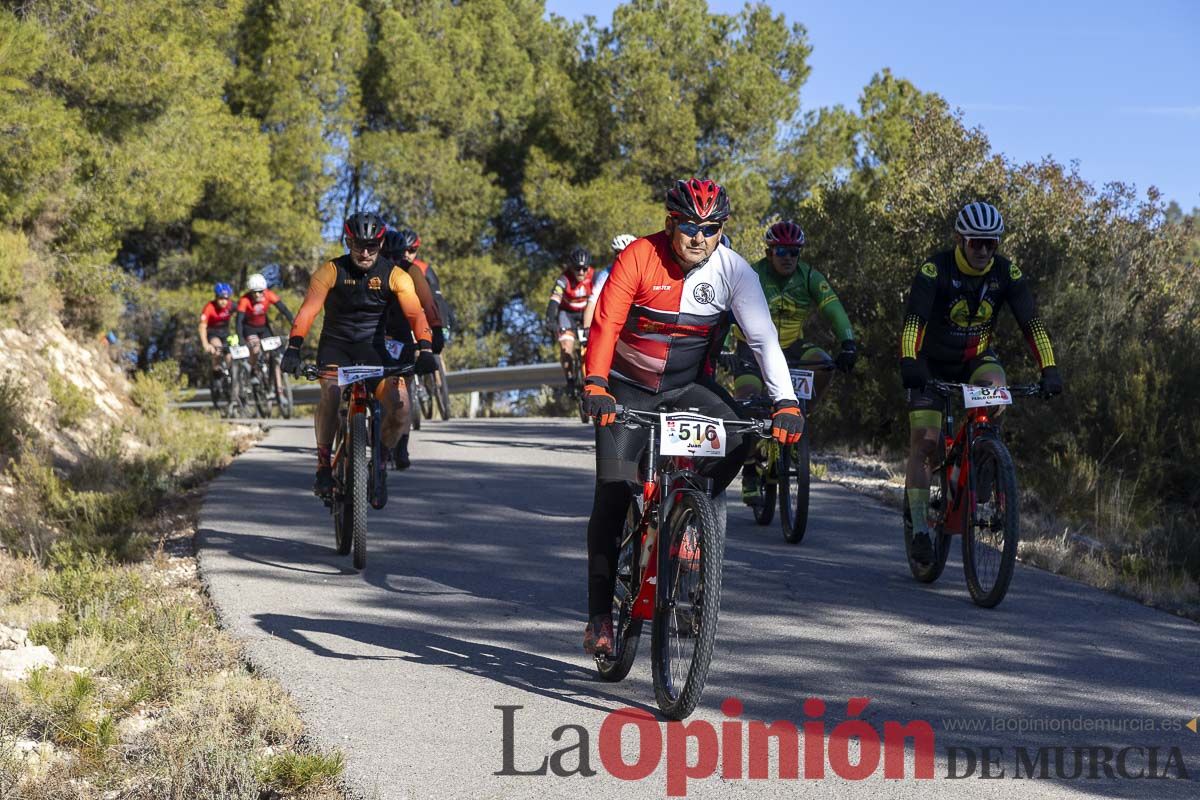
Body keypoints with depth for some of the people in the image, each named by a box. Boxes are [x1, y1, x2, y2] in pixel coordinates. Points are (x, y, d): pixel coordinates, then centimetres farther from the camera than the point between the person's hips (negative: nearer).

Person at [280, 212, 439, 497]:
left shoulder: (395, 276, -7)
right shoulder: (330, 271, -11)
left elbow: (415, 314, -17)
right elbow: (308, 311, -20)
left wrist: (425, 350, -34)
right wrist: (293, 347, -35)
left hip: (372, 346, 1)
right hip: (335, 344, -1)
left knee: (396, 406, -19)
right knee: (331, 393, -31)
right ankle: (323, 465, -18)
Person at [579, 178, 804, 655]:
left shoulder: (733, 271, -14)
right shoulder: (639, 258, -19)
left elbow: (763, 339, -18)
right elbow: (605, 326, -25)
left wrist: (786, 402, -30)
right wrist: (594, 385, -41)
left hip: (690, 387, 2)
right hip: (628, 389, -2)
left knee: (735, 440, -29)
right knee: (613, 495, -10)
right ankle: (599, 615, -1)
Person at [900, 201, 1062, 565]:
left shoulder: (1006, 273, -14)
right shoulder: (935, 270, -23)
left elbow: (1031, 322, -17)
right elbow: (914, 319, -34)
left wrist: (1049, 369, -29)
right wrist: (907, 362, -51)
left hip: (976, 359, 2)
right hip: (932, 364, -2)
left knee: (995, 387, -32)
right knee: (924, 441, -12)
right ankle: (919, 529, -7)